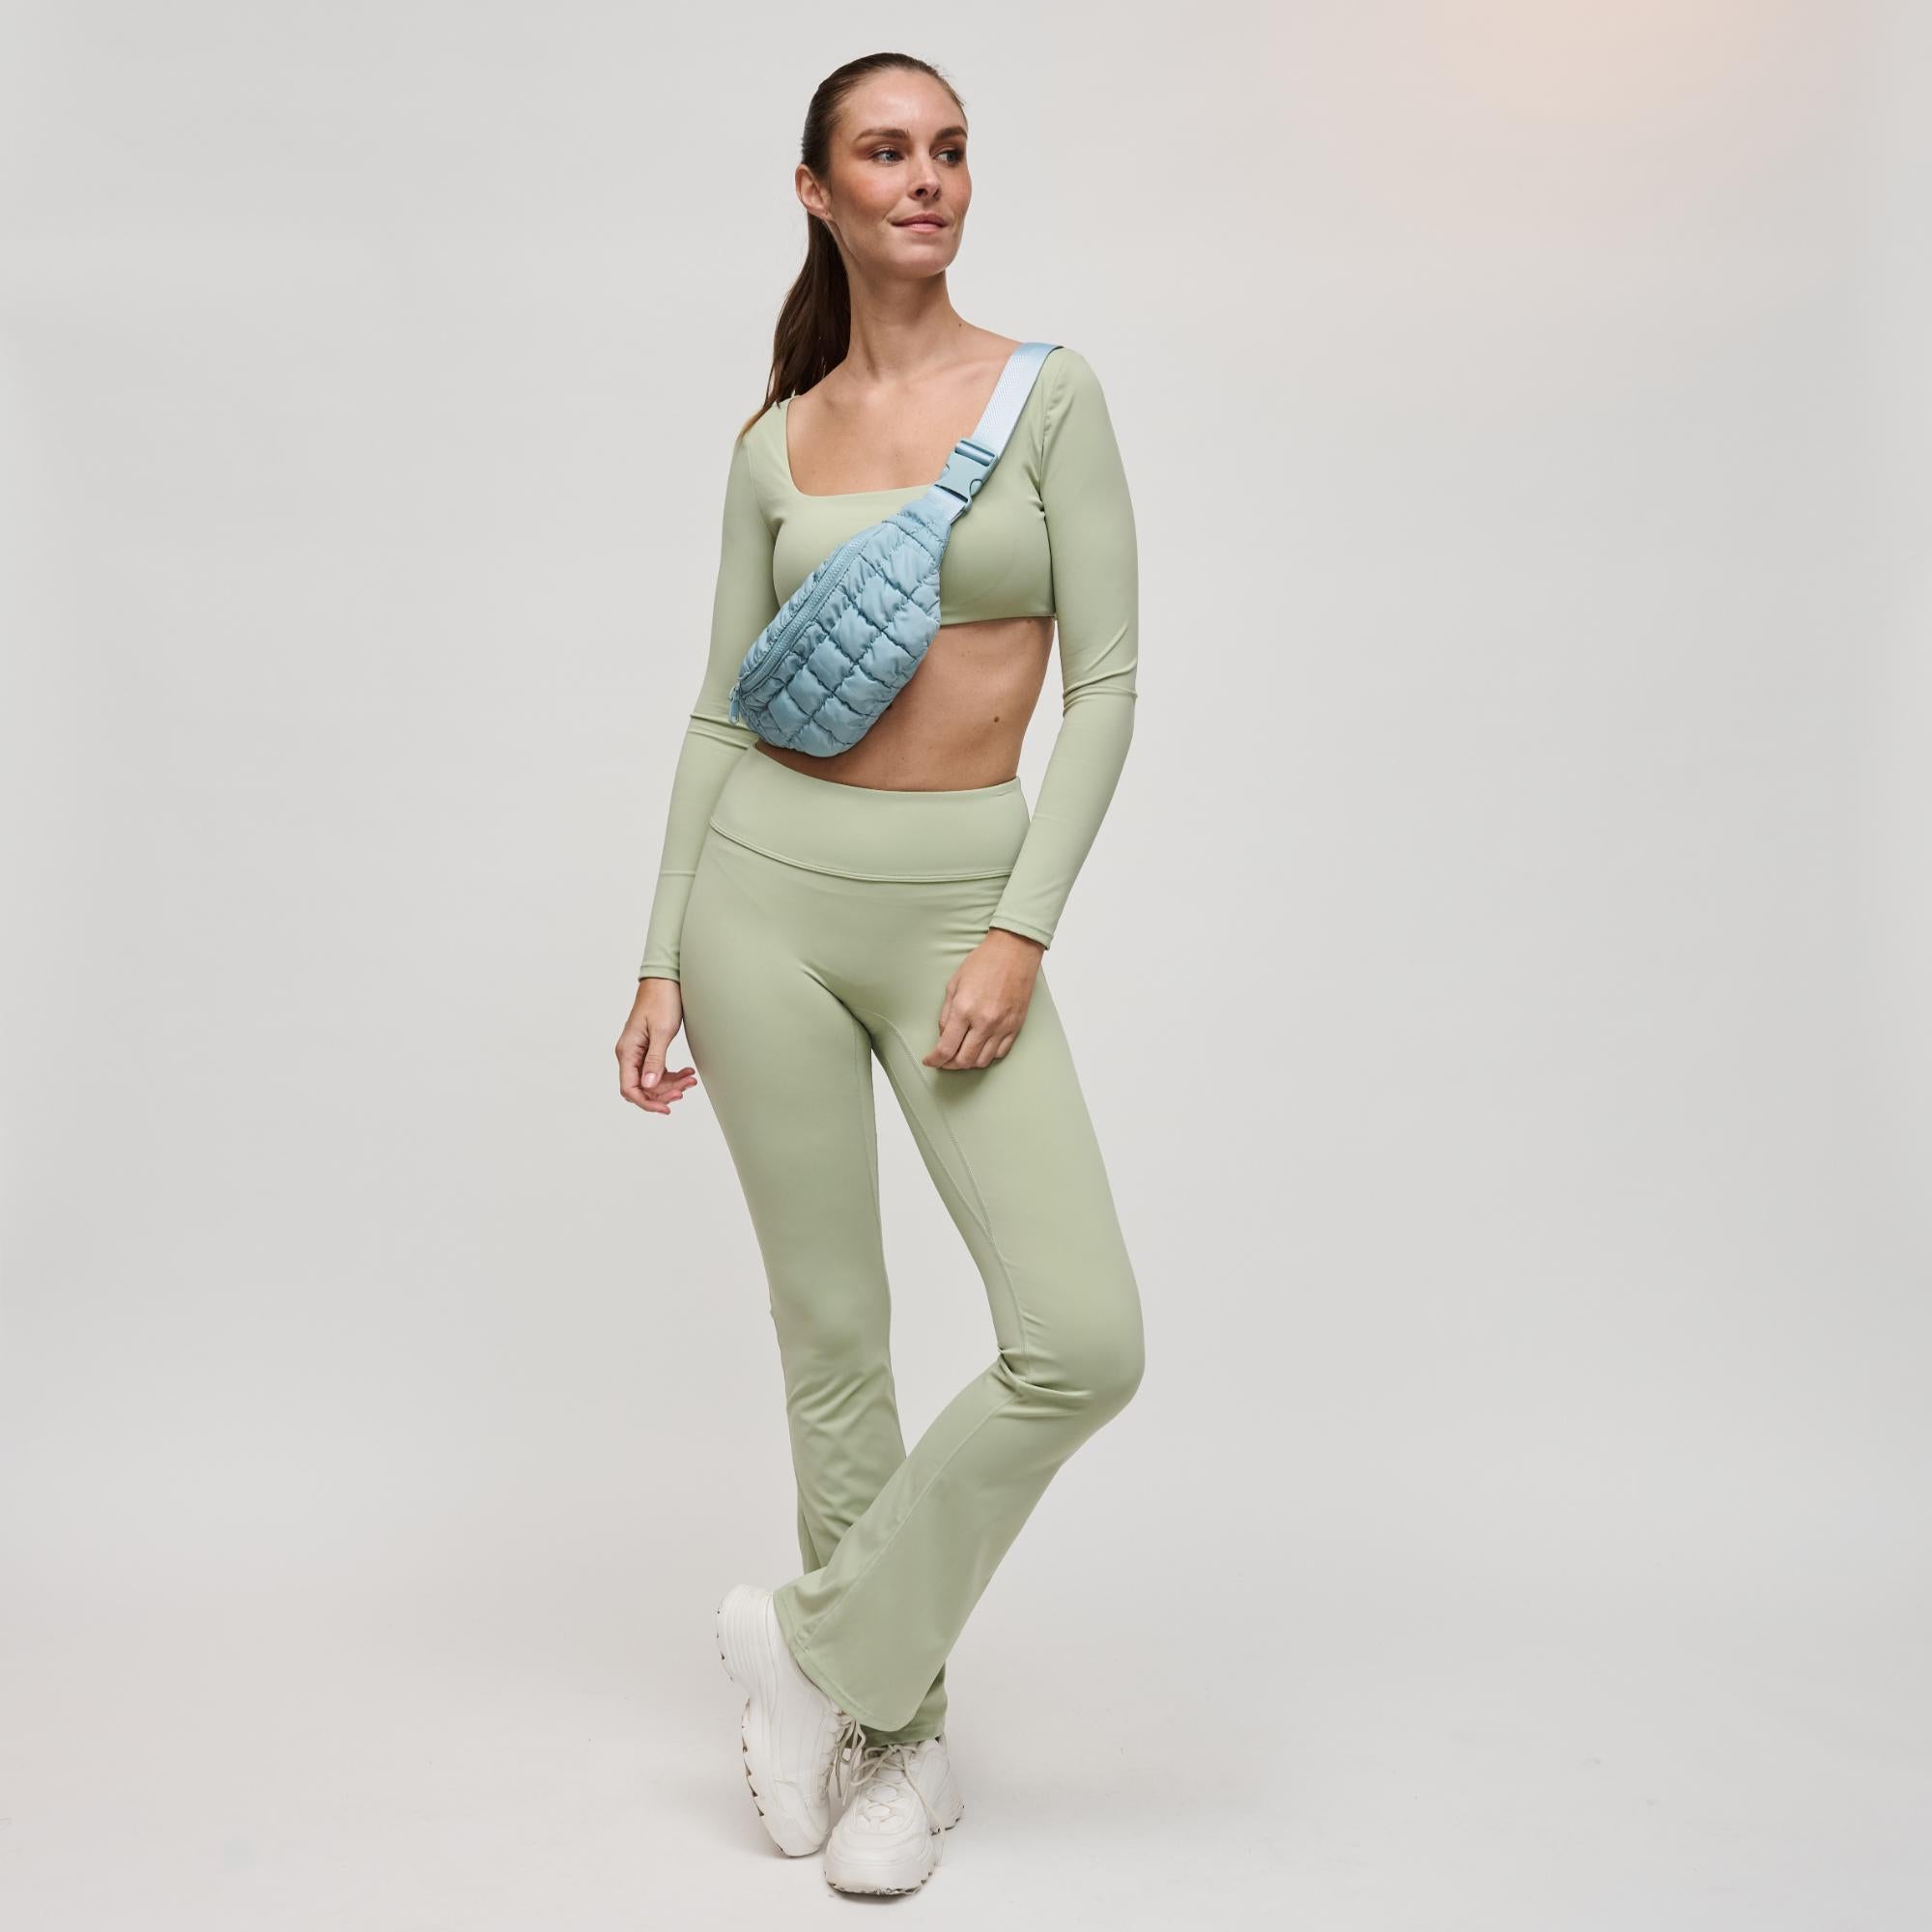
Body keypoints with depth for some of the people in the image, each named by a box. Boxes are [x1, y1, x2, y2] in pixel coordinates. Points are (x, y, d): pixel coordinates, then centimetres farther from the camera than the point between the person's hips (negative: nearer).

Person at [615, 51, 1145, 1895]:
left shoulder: (1050, 393, 2)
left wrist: (1022, 931, -12)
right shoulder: (775, 446, 8)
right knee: (833, 1334, 7)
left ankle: (820, 1636, 11)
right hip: (769, 889, 1)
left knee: (1084, 1341, -12)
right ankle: (896, 1739, 26)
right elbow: (722, 711, 9)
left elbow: (1107, 679, -3)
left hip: (960, 905, -1)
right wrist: (662, 960, 3)